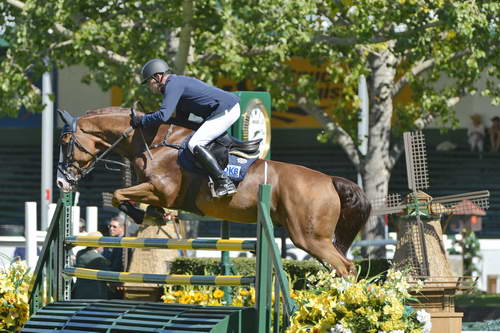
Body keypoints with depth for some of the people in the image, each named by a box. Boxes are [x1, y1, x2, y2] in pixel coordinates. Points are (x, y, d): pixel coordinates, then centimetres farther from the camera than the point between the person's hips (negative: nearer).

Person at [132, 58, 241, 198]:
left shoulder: (173, 85, -15)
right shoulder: (178, 82, 18)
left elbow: (163, 116, -25)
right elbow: (182, 118, 26)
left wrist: (141, 120, -12)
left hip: (226, 111, -11)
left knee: (195, 144, -18)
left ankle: (225, 184, -24)